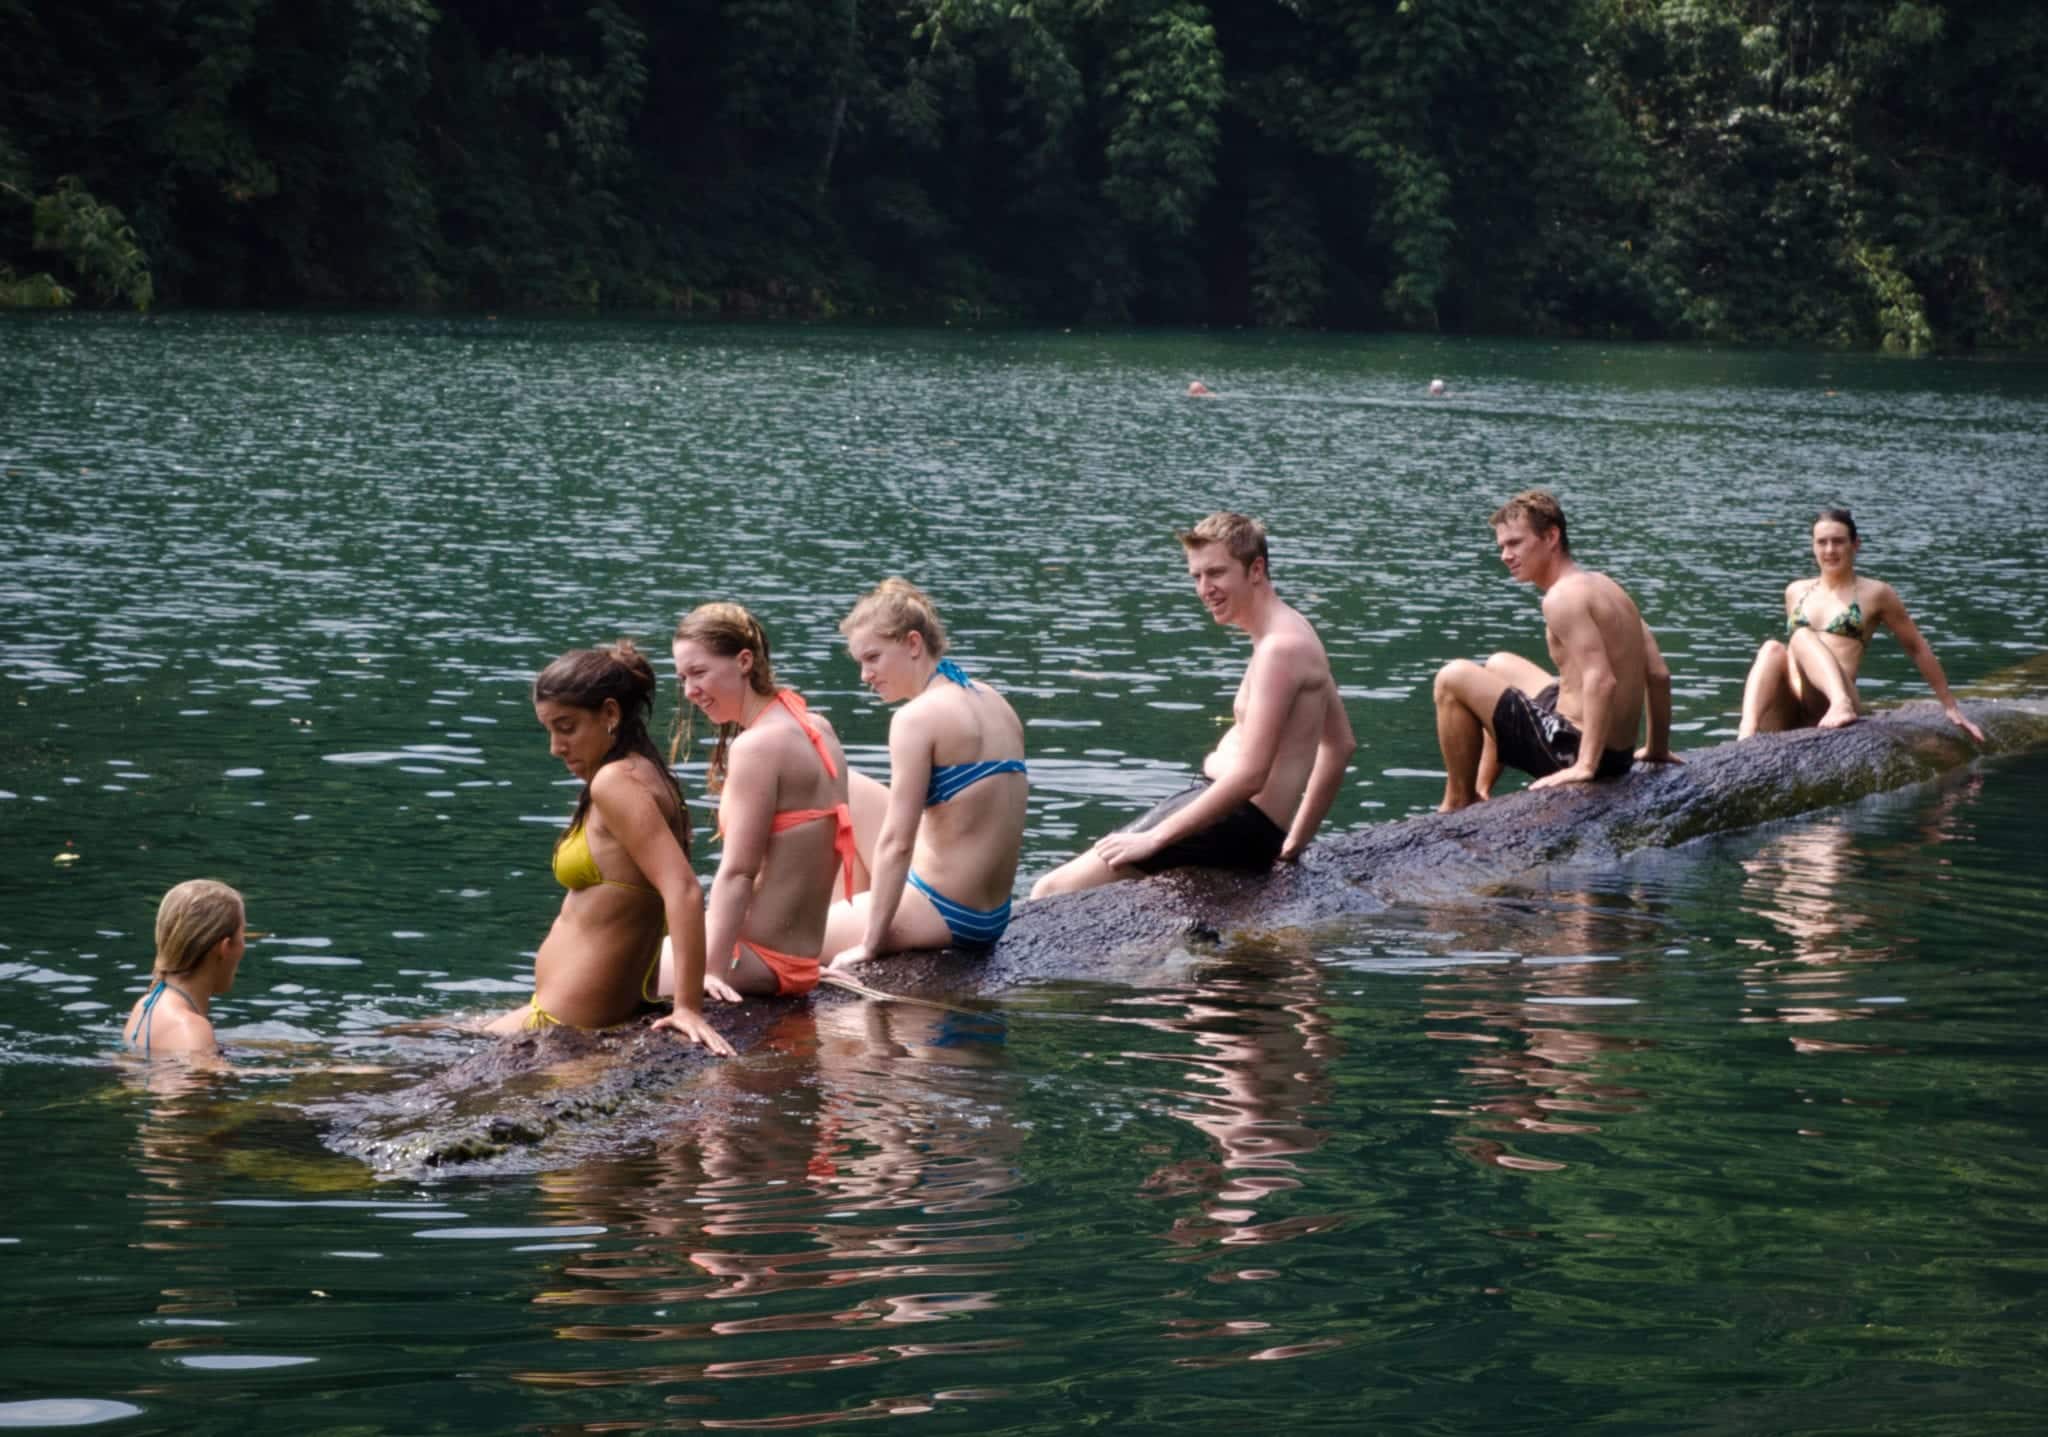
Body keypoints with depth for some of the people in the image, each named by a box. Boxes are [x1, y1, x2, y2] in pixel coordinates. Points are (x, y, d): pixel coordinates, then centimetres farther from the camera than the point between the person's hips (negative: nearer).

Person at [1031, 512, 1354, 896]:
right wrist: (1295, 841, 25)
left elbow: (1249, 776, -24)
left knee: (1051, 893, -15)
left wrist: (1155, 837, -20)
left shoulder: (1279, 648, -18)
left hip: (1237, 823, -11)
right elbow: (1340, 745, 24)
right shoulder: (1294, 633, 15)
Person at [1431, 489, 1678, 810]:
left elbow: (1601, 680, -29)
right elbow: (1659, 675, 9)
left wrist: (1585, 766, -29)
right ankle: (1479, 791, 29)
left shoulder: (1563, 598, -19)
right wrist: (1658, 749, 18)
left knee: (1454, 678, -4)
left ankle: (1458, 805, 6)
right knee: (1499, 666, 31)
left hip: (1572, 748, -10)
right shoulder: (1605, 586, 9)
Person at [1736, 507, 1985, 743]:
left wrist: (1950, 707, 18)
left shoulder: (1875, 594, 10)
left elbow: (1917, 648, 17)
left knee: (1803, 637, -27)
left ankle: (1841, 704, -55)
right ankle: (1747, 734, -50)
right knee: (1772, 648, -26)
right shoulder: (1796, 592, 22)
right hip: (1784, 715, 4)